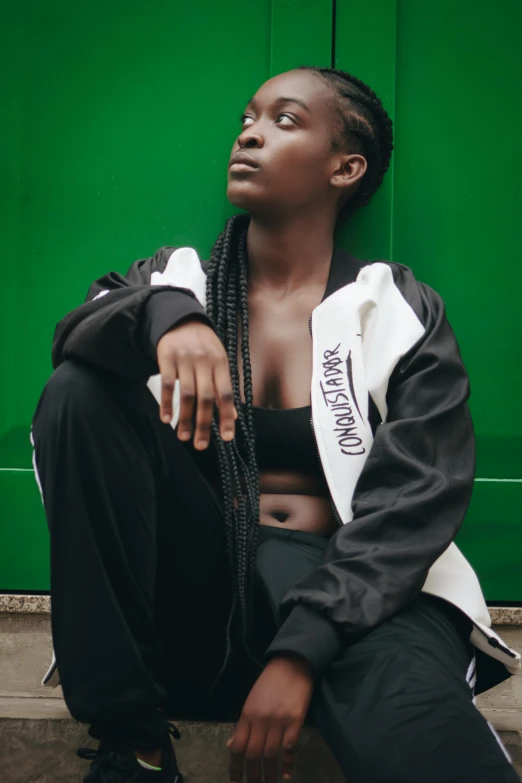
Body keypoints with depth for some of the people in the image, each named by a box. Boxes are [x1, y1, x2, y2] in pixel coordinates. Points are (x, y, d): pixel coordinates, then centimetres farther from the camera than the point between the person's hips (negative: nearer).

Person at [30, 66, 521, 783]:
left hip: (346, 590, -5)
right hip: (194, 578, 6)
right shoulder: (178, 275, 12)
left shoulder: (401, 314, 4)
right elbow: (75, 337, -6)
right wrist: (164, 312, -31)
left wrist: (300, 651, -18)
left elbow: (419, 497, -5)